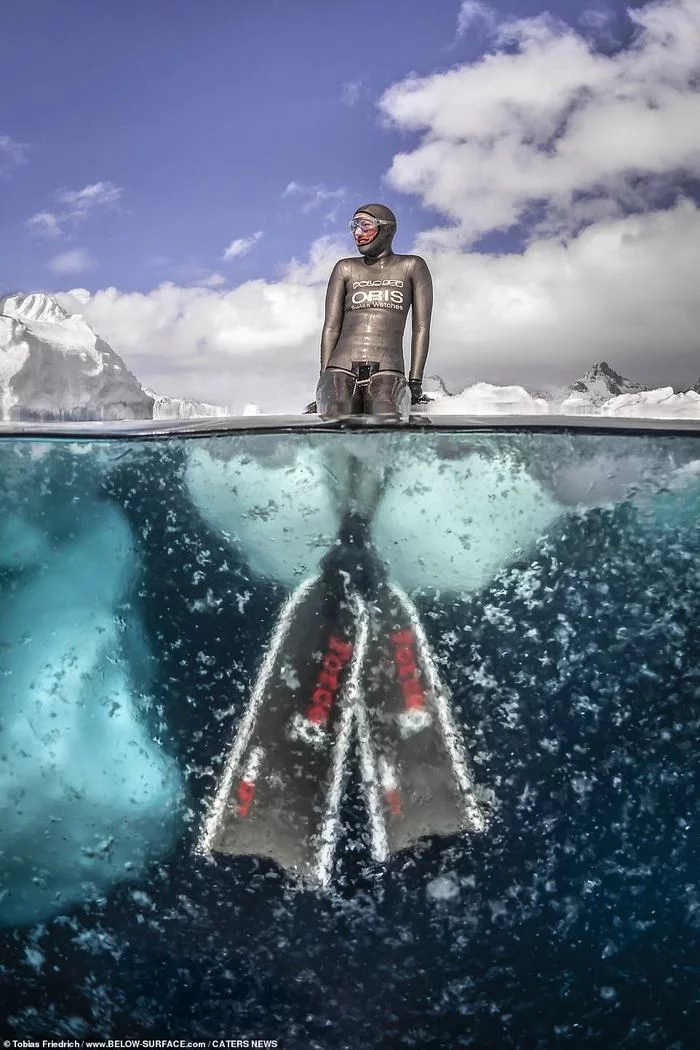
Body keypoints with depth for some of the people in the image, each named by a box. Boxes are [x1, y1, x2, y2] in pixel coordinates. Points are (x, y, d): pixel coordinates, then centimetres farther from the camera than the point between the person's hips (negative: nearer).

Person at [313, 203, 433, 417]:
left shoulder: (411, 266, 16)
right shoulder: (345, 269, 20)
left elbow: (421, 327, 10)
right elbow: (331, 326, 15)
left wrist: (415, 381, 0)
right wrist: (325, 379, 4)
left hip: (387, 373, -1)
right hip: (341, 370, 2)